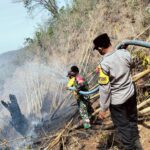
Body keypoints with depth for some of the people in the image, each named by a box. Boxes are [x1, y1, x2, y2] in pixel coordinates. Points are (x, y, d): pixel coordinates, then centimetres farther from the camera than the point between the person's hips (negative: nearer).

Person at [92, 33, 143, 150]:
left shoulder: (104, 64, -25)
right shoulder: (125, 53, -10)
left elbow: (104, 89, -22)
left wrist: (103, 108, -11)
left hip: (117, 100, -6)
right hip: (131, 93, 7)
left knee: (122, 126, 11)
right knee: (133, 120, 26)